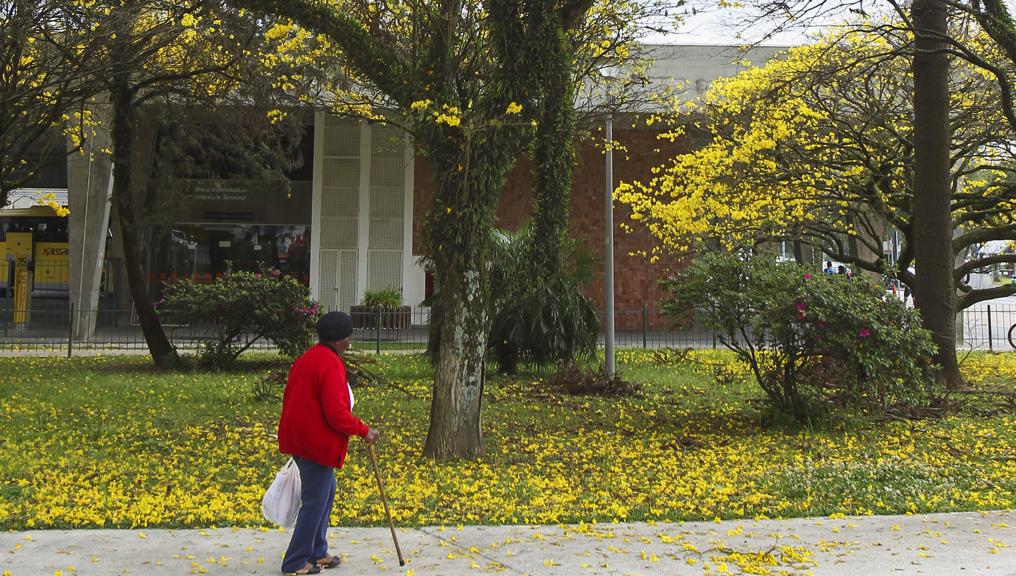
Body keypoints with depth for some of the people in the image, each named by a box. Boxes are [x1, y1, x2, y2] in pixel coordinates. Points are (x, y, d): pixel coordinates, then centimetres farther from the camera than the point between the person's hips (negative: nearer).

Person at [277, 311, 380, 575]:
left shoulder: (306, 358, 12)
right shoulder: (331, 364, -19)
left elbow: (290, 397, 19)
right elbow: (336, 412, -24)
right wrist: (363, 430, -12)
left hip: (299, 439, 10)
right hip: (318, 444, -10)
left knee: (326, 491, 21)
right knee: (315, 502, 1)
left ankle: (317, 552, 29)